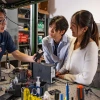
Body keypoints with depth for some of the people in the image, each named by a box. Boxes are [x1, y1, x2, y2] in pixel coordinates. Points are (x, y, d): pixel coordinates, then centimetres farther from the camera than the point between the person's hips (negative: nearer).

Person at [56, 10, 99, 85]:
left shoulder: (91, 47, -21)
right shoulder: (74, 40, 1)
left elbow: (87, 79, -24)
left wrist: (64, 76, -14)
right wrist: (59, 73, -2)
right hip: (69, 82, 6)